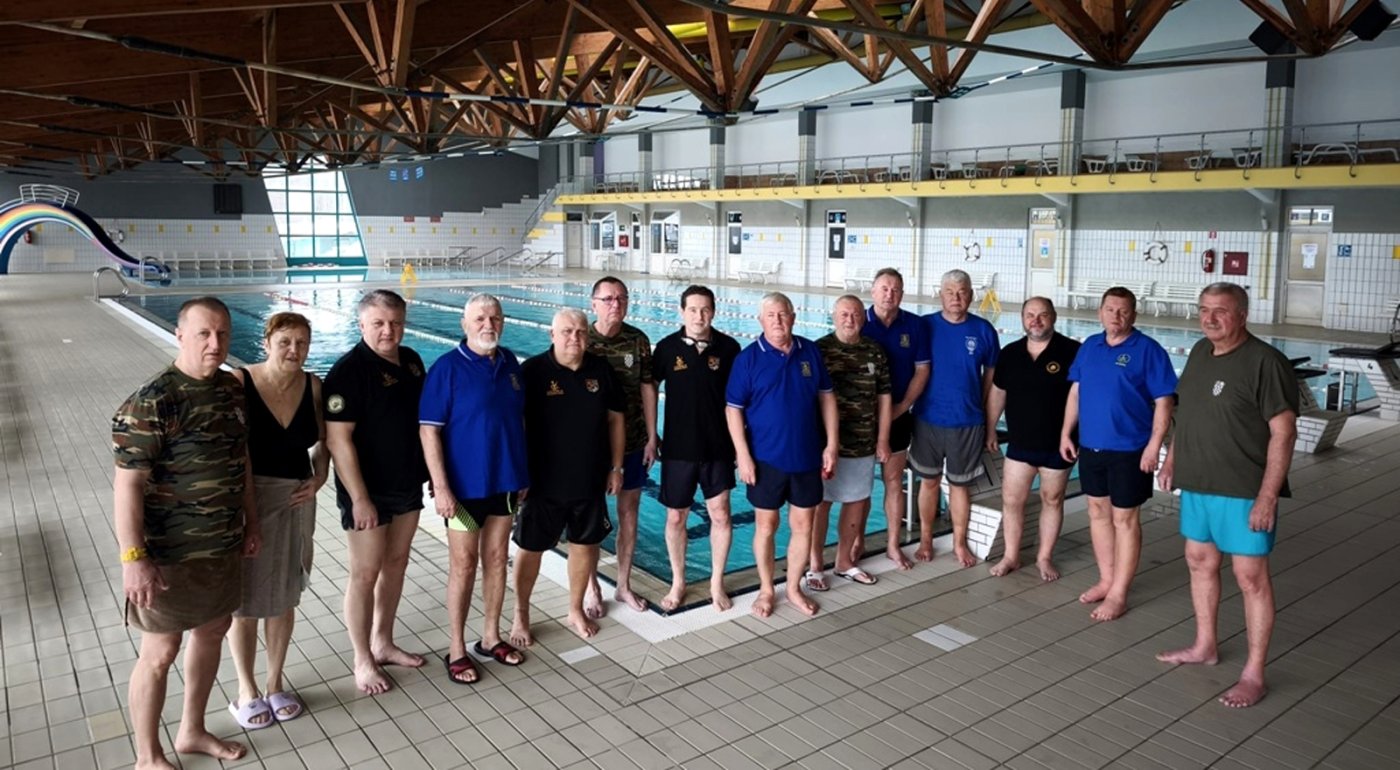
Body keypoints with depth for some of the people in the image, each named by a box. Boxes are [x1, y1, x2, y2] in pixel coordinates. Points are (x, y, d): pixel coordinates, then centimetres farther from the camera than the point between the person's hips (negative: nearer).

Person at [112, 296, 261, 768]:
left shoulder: (231, 389, 3)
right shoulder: (151, 403, -20)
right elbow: (127, 484, -21)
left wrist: (251, 523, 15)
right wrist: (133, 557, -23)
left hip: (224, 545, 7)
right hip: (169, 553, -7)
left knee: (212, 632, 19)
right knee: (160, 653, 6)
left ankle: (192, 732, 39)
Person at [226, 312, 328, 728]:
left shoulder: (313, 386, -2)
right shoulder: (239, 382, -15)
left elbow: (322, 440, 12)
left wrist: (319, 478, -4)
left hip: (295, 502, 4)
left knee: (284, 596, 15)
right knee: (244, 599, 9)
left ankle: (275, 684, 33)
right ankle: (246, 690, 28)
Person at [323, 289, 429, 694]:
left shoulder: (411, 361, 4)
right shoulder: (349, 370, -18)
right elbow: (338, 440, -20)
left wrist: (431, 473, 13)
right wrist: (359, 499, -21)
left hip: (408, 485, 7)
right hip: (368, 492, -7)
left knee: (396, 563, 16)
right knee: (366, 574, 3)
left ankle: (383, 643, 32)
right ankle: (363, 661, 17)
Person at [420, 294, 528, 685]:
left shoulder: (509, 362, 3)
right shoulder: (447, 367, -13)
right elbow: (429, 430, -14)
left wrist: (522, 472, 11)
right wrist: (440, 487, -18)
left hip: (505, 480, 5)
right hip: (465, 484, -5)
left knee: (496, 558, 15)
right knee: (463, 565, 5)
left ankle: (491, 637, 30)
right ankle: (457, 649, 19)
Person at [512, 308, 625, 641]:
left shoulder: (601, 370, 0)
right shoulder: (532, 371, -12)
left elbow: (615, 419, 8)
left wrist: (616, 467, 7)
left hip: (590, 480, 4)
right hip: (543, 480, -3)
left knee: (585, 543, 15)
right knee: (530, 548, 8)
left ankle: (576, 610, 35)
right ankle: (521, 617, 25)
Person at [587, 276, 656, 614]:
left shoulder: (638, 340, -2)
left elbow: (647, 389, 3)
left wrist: (652, 438, 1)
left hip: (633, 443, 3)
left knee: (629, 513, 12)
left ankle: (624, 585, 27)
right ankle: (592, 589, 23)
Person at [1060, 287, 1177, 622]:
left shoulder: (1147, 350, -10)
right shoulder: (1089, 346, 7)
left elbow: (1163, 402, -11)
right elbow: (1075, 392, 13)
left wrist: (1154, 445, -17)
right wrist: (1066, 433, 9)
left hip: (1129, 450, -6)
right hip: (1090, 446, 6)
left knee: (1124, 519, 3)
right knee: (1098, 512, 14)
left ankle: (1118, 594, 11)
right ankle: (1106, 580, 29)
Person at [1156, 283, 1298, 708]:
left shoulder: (1265, 362, -16)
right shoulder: (1200, 351, 8)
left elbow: (1283, 432, -17)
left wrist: (1268, 496, -20)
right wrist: (1171, 460, 18)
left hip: (1243, 492, -8)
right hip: (1196, 483, 8)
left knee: (1251, 577, 0)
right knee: (1200, 562, 17)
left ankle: (1253, 675, 10)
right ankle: (1204, 646, 35)